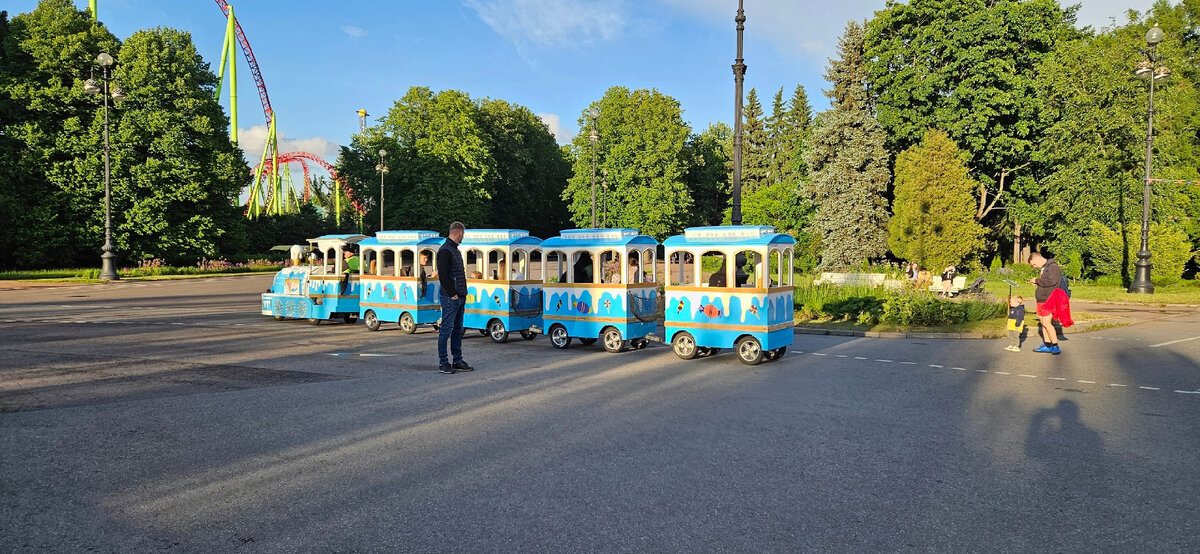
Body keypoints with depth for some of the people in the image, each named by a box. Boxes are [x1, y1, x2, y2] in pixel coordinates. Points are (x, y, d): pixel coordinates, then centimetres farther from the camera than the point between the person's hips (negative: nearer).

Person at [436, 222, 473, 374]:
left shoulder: (455, 250, 18)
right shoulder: (445, 250, -13)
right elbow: (443, 275, -19)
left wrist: (462, 293, 15)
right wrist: (452, 294, -18)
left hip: (459, 297, 10)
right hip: (450, 298, -10)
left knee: (457, 330, 13)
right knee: (446, 329, -4)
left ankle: (457, 360, 20)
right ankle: (443, 363, 2)